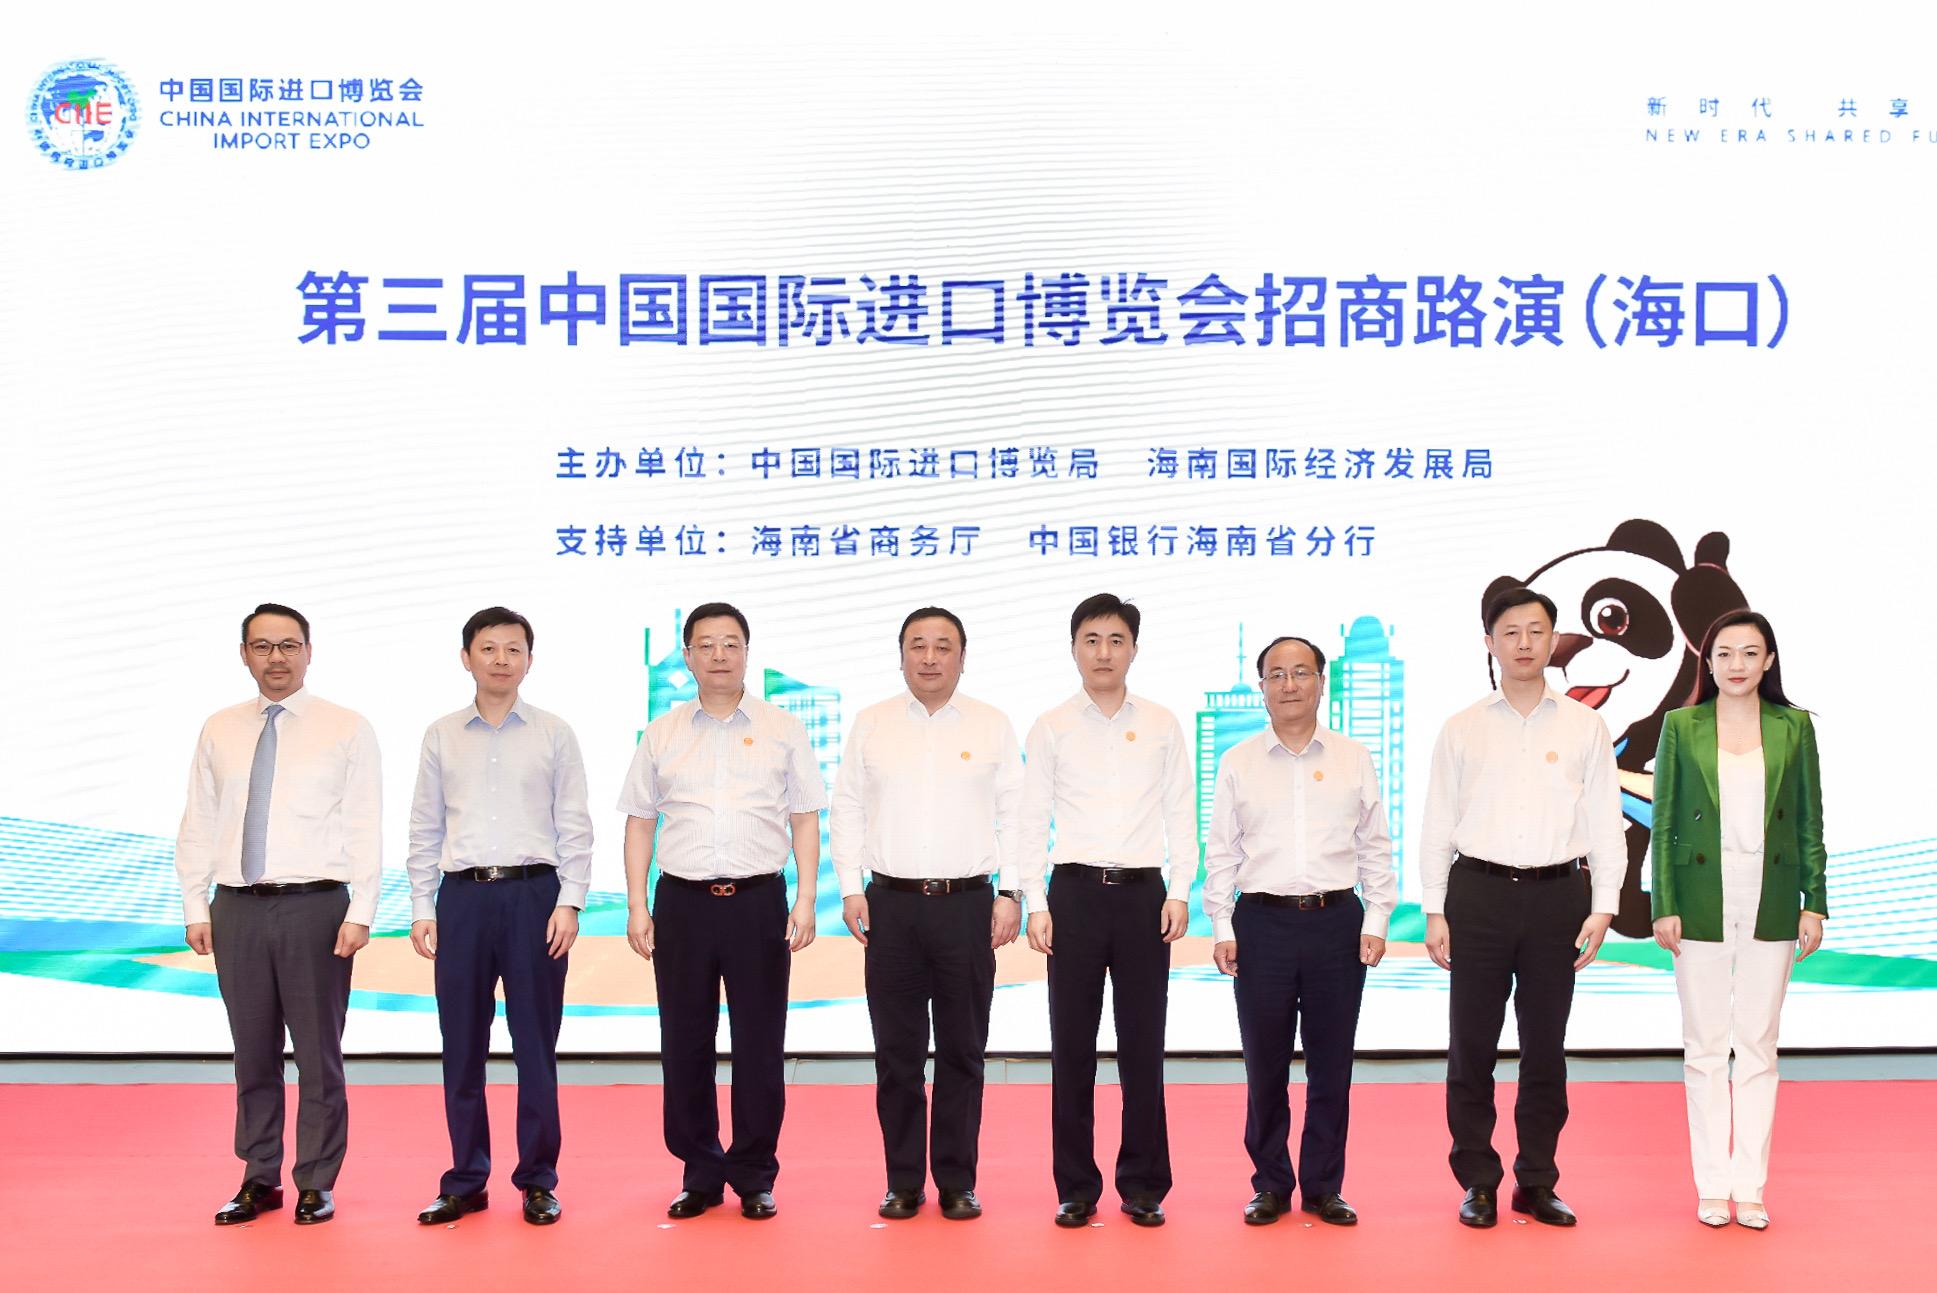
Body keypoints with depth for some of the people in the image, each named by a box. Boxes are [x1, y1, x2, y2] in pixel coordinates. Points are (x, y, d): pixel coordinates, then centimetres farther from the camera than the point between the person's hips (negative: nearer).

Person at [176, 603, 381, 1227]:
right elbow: (198, 825, 10)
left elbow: (365, 827, -4)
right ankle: (259, 1180, 22)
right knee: (253, 1054, 11)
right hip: (237, 910, 3)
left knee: (318, 1054, 3)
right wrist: (196, 907, 3)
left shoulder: (346, 729, 0)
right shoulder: (219, 731, 10)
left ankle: (316, 1185, 15)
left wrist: (361, 912, -11)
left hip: (315, 907, -3)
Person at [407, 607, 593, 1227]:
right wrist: (422, 907, 4)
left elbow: (575, 827, 2)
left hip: (533, 895, -2)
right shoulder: (442, 736, 9)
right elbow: (425, 829, 10)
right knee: (462, 1046, 7)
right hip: (462, 897, 2)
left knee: (535, 1045, 3)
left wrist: (569, 902, -7)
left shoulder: (554, 734, 3)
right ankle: (465, 1182, 18)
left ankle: (538, 1181, 14)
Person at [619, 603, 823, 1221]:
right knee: (684, 1045, 6)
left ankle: (754, 1176, 15)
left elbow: (805, 819, 5)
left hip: (758, 900, -1)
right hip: (682, 902, 2)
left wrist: (805, 900, -3)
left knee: (759, 1045, 3)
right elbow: (639, 822, 9)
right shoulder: (662, 734, 8)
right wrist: (637, 907, 2)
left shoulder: (782, 729, 5)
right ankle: (699, 1175, 19)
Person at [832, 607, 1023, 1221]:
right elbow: (847, 809, 8)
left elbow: (1014, 813, 5)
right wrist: (851, 889, 1)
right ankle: (903, 1183, 15)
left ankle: (957, 1183, 14)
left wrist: (1010, 893, -3)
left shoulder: (993, 726, 5)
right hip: (891, 904, 1)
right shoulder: (871, 725, 7)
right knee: (897, 1052, 4)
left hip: (967, 903, -1)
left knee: (962, 1052, 5)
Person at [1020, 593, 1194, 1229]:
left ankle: (1143, 1184, 15)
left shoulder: (1162, 725, 7)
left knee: (1142, 1045, 4)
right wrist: (1036, 903, -3)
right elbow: (1033, 821, 5)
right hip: (1075, 891, 0)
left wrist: (1180, 892, -2)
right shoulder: (1051, 728, 5)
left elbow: (1181, 814, 7)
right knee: (1072, 1045, 3)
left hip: (1143, 892, 0)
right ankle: (1076, 1187, 13)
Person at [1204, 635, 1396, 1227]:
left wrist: (1376, 920, 1)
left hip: (1337, 920, 1)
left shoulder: (1354, 760, 7)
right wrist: (1221, 927, -1)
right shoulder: (1238, 763, 6)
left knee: (1331, 1065, 5)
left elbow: (1375, 847, 9)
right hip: (1262, 921, 0)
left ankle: (1324, 1186, 17)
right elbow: (1221, 851, 6)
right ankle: (1270, 1184, 17)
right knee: (1265, 1065, 4)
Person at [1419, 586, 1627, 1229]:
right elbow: (1437, 826, 6)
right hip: (1479, 893, 0)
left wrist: (1603, 908, -2)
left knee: (1545, 1048, 8)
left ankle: (1537, 1182, 19)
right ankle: (1478, 1181, 15)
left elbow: (1606, 823, 6)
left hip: (1557, 893, 0)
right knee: (1472, 1047, 3)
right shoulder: (1462, 729, 6)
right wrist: (1434, 912, 0)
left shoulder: (1585, 726, 6)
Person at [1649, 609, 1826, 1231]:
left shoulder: (1794, 727, 5)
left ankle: (1749, 1185, 15)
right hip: (1703, 905, -1)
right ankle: (1711, 1185, 13)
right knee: (1706, 1049, 5)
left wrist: (1814, 903, 1)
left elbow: (1810, 823, 7)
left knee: (1758, 1047, 7)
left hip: (1770, 907, 1)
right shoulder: (1681, 727, 1)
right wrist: (1664, 907, -4)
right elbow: (1663, 823, 1)